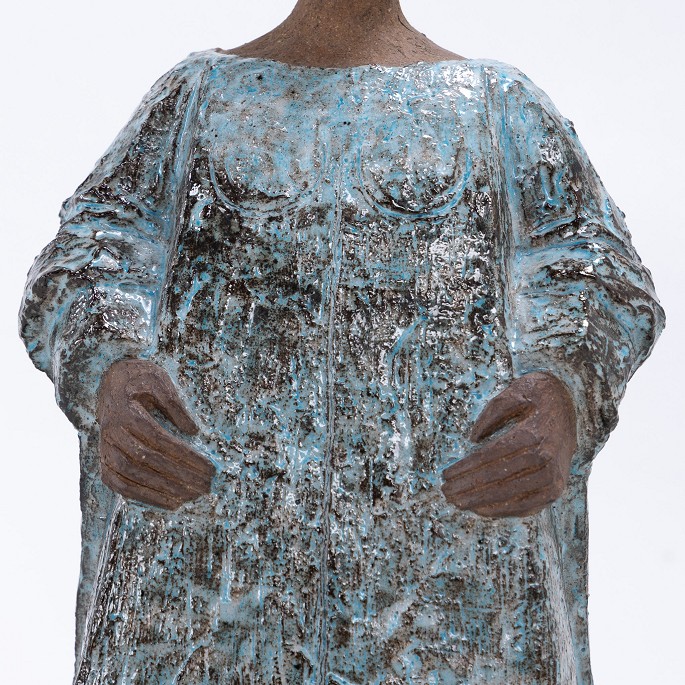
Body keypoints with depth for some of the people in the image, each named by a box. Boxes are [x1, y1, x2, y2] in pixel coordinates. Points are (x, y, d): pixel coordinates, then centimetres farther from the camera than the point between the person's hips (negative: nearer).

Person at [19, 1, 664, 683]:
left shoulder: (499, 99, 18)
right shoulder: (200, 90, 19)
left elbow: (592, 276, 6)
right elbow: (84, 267, 8)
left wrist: (562, 404, -18)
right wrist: (111, 384, -17)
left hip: (450, 515, 0)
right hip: (205, 516, 1)